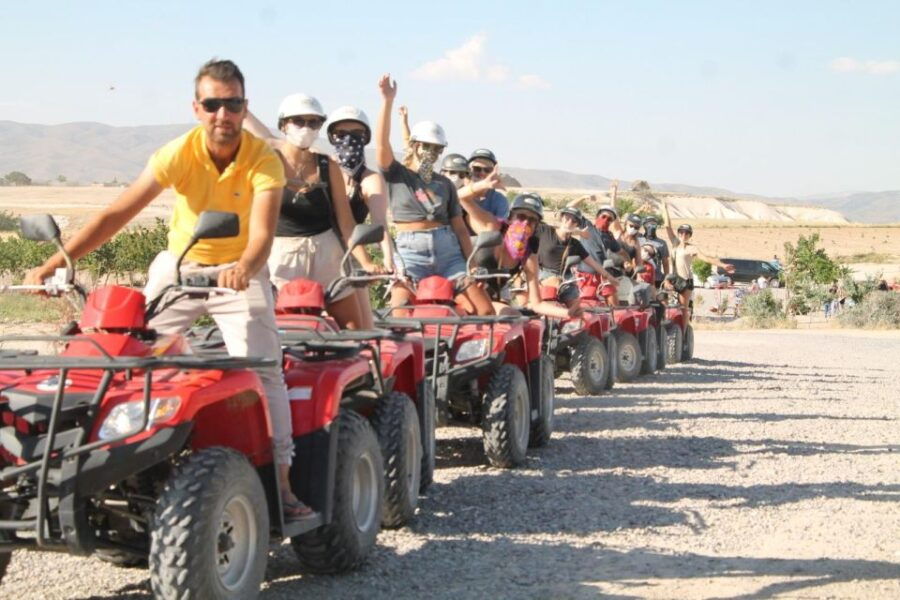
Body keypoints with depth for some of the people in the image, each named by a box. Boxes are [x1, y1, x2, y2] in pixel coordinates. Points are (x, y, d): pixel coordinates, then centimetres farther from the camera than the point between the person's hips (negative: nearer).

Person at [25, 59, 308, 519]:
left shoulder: (264, 160, -21)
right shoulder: (179, 154, -19)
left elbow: (262, 231, -34)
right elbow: (116, 214, -23)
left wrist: (244, 267, -58)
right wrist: (57, 261, -31)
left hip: (239, 270, -2)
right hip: (178, 265, 2)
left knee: (262, 370, -15)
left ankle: (281, 480, -9)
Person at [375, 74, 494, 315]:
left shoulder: (445, 184, 16)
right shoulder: (397, 175, 7)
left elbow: (459, 226, 14)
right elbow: (382, 144, -10)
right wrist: (387, 101, -16)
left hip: (447, 250, 3)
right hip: (410, 251, -3)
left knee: (485, 312, -6)